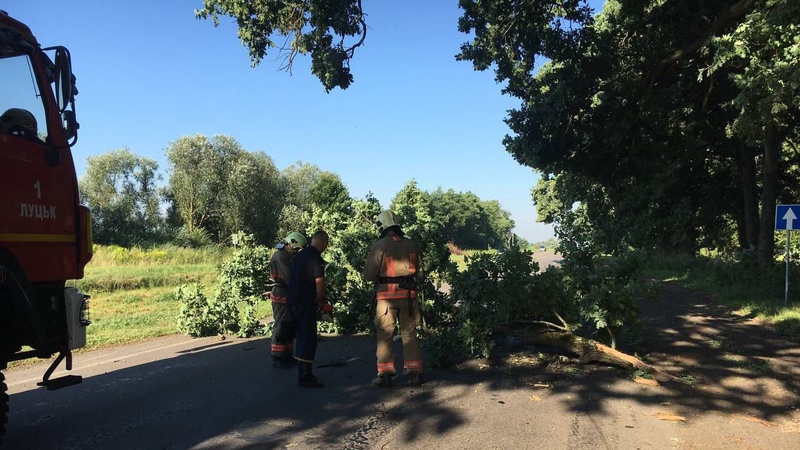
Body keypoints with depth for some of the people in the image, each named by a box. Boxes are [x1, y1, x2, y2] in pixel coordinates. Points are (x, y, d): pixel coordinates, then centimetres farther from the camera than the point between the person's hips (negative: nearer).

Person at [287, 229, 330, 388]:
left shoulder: (299, 255, 13)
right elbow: (319, 284, -15)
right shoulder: (316, 258, -13)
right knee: (309, 339, -5)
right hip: (306, 303, -9)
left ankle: (303, 374, 22)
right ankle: (305, 377, -5)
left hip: (293, 301, 9)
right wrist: (321, 302, 0)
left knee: (301, 336, 15)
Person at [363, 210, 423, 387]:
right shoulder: (411, 245, 3)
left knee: (385, 335, 5)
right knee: (410, 334, 11)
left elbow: (368, 275, -8)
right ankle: (415, 373, 14)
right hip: (409, 294, 4)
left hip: (387, 296, -4)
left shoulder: (380, 246, -10)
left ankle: (385, 375, 5)